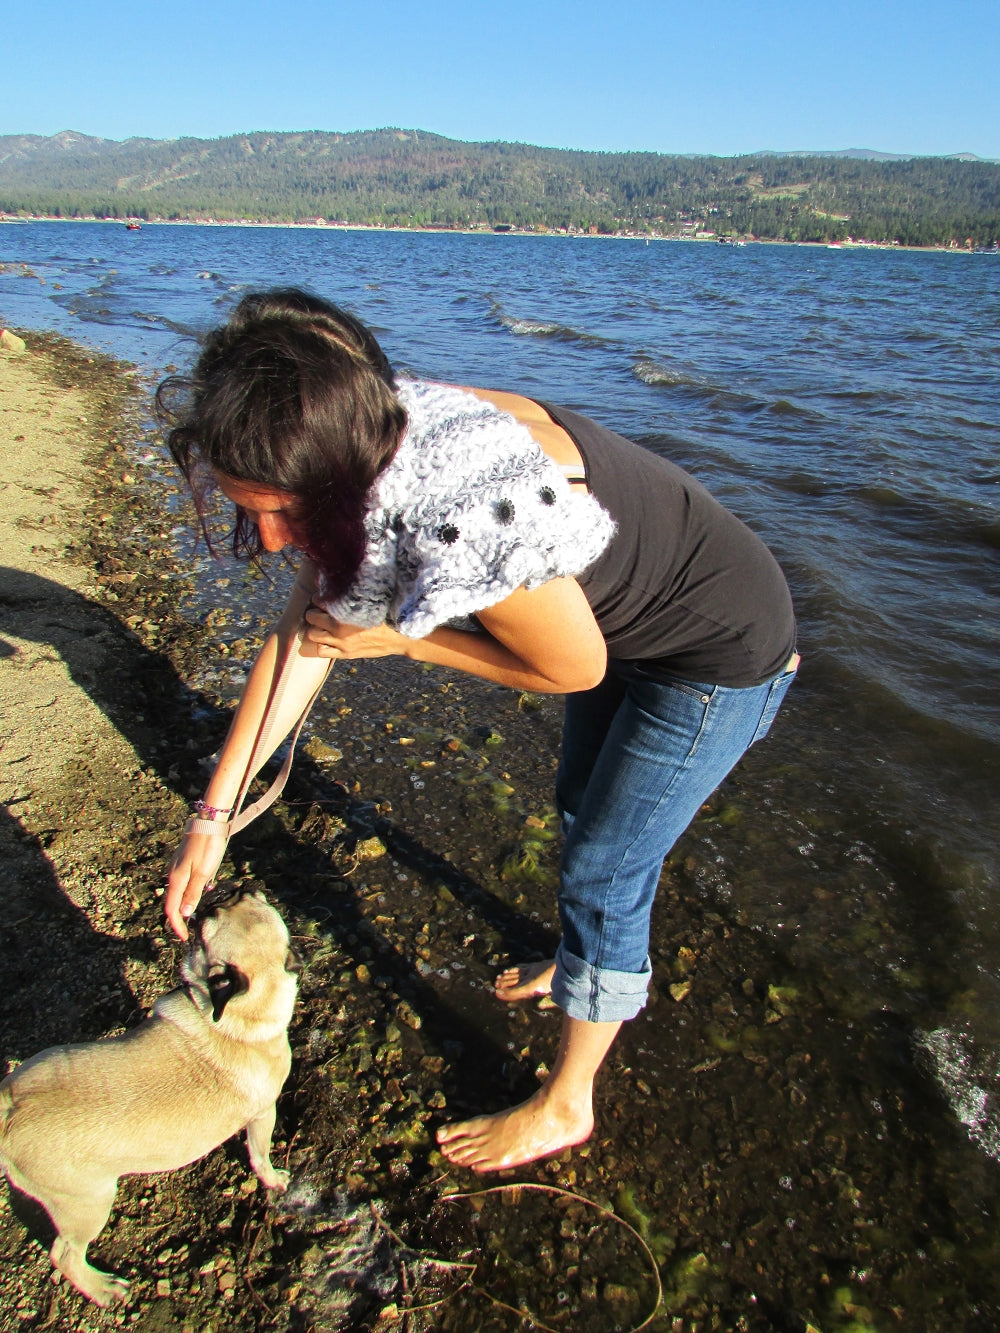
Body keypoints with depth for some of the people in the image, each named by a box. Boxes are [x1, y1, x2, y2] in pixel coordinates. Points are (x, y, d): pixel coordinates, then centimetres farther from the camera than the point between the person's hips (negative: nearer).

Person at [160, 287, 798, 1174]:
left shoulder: (466, 512, -41)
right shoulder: (375, 454, -13)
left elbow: (575, 668, -24)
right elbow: (306, 635, -6)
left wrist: (400, 639, -18)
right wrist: (213, 816, -4)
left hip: (721, 658, -8)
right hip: (632, 625, 8)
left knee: (602, 870, 3)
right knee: (582, 808, 25)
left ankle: (564, 1108, 29)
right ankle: (587, 965, 56)